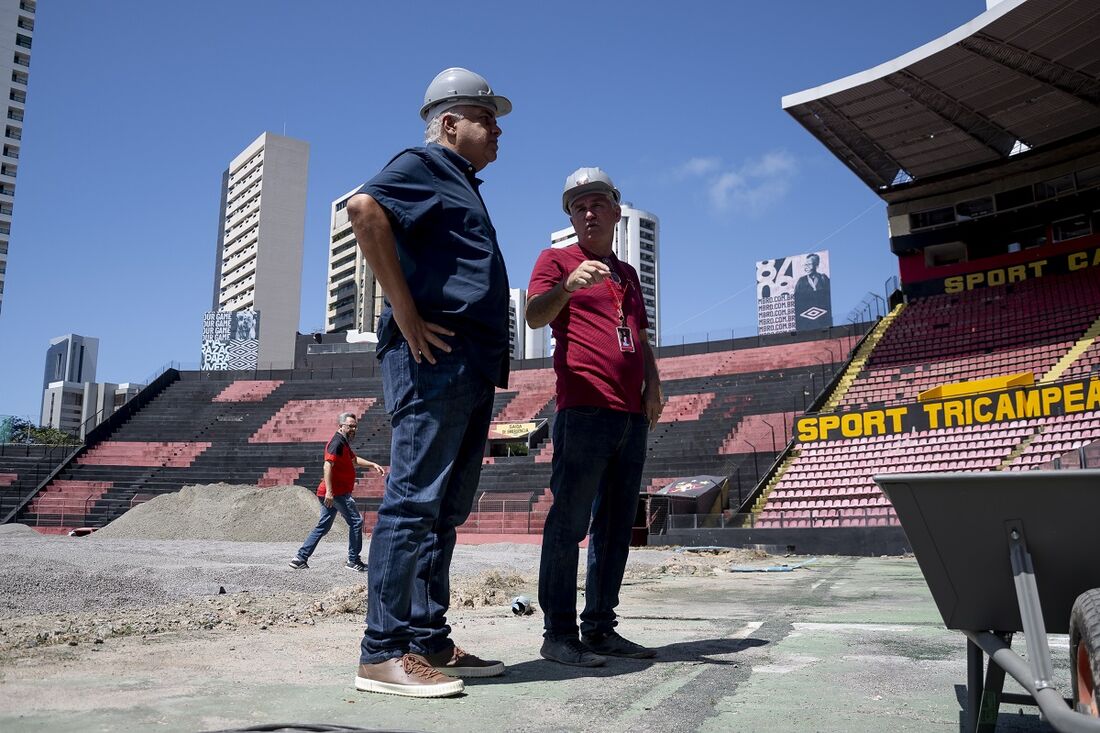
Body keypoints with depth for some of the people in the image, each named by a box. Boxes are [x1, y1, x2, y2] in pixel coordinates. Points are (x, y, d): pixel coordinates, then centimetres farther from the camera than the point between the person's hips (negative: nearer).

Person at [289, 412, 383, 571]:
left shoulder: (344, 443, 18)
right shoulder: (337, 443, -14)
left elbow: (354, 460, 33)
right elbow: (327, 465, -24)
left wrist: (372, 465, 21)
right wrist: (329, 491, -30)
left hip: (332, 493, 10)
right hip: (337, 493, -10)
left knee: (323, 527, 13)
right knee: (356, 521, -4)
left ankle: (300, 558, 14)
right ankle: (353, 561, 1)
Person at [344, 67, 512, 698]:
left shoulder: (463, 186, 29)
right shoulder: (423, 165, 0)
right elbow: (365, 208, -21)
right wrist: (407, 315, -22)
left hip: (473, 367, 10)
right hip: (434, 359, -10)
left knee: (447, 508, 9)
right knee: (414, 502, -10)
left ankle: (430, 641, 16)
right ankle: (384, 652, -5)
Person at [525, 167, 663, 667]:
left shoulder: (627, 273, 25)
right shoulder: (556, 260, 6)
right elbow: (534, 316, -10)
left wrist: (653, 385, 11)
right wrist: (567, 285, -29)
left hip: (631, 415, 7)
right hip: (583, 411, -7)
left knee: (616, 526, 8)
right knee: (569, 521, -8)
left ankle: (600, 629, 15)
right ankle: (559, 634, -4)